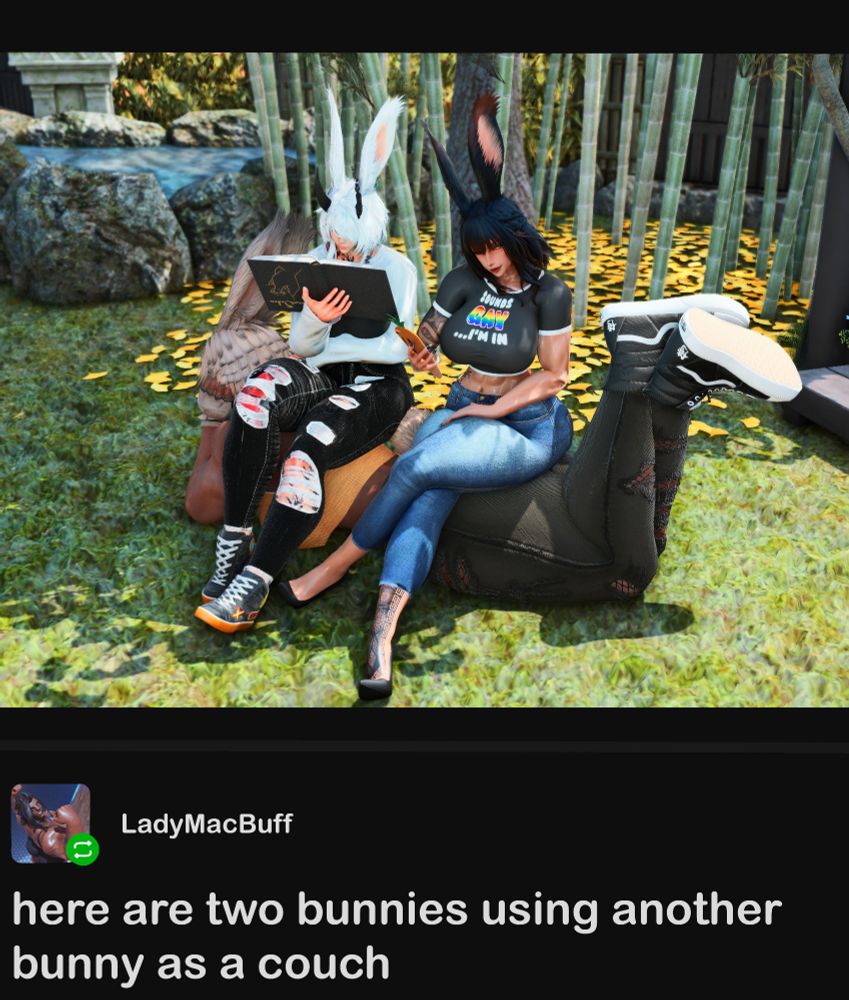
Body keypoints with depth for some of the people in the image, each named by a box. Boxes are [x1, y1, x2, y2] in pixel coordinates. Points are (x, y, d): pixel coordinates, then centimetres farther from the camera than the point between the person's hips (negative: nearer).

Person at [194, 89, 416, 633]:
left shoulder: (398, 267, -4)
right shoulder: (316, 261, 7)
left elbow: (396, 348, -10)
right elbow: (300, 344, 2)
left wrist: (323, 349, -5)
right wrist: (315, 318, -21)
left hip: (378, 386, -3)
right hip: (321, 376, 4)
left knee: (307, 454, -34)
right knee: (256, 397, -32)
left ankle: (253, 583, -27)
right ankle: (235, 542, -27)